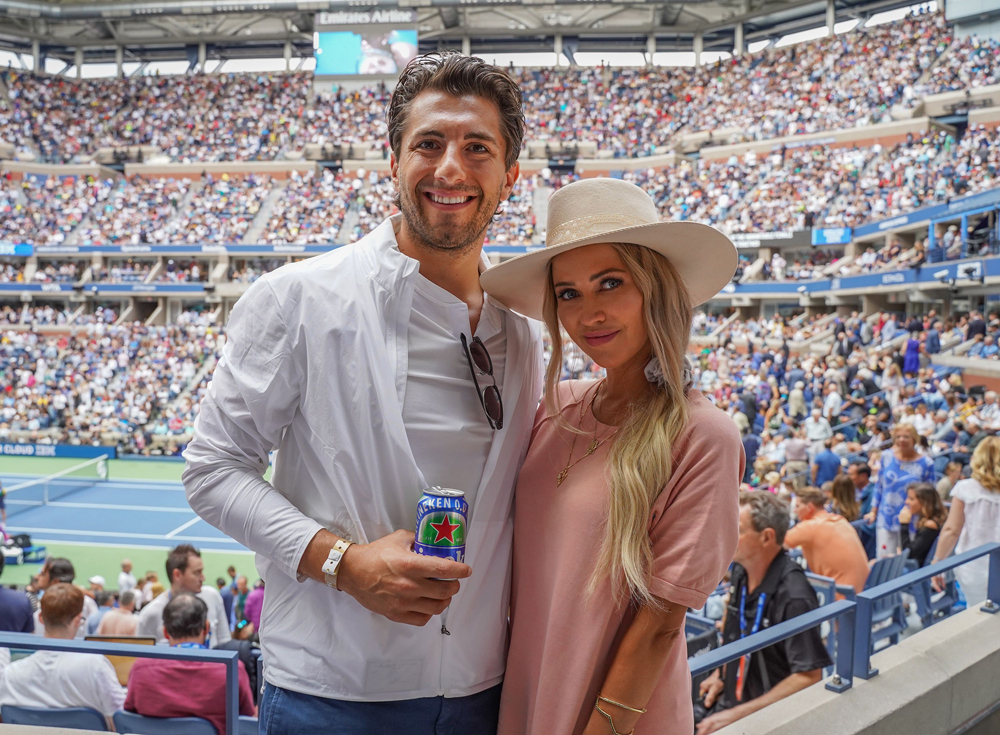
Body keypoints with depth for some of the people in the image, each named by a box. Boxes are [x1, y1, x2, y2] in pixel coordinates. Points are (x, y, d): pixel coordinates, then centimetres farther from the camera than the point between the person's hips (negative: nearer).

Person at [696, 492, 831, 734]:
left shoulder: (794, 598, -21)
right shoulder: (739, 572, 1)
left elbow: (809, 677, -21)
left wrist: (736, 715, -21)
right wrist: (719, 674, 5)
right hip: (728, 698, 7)